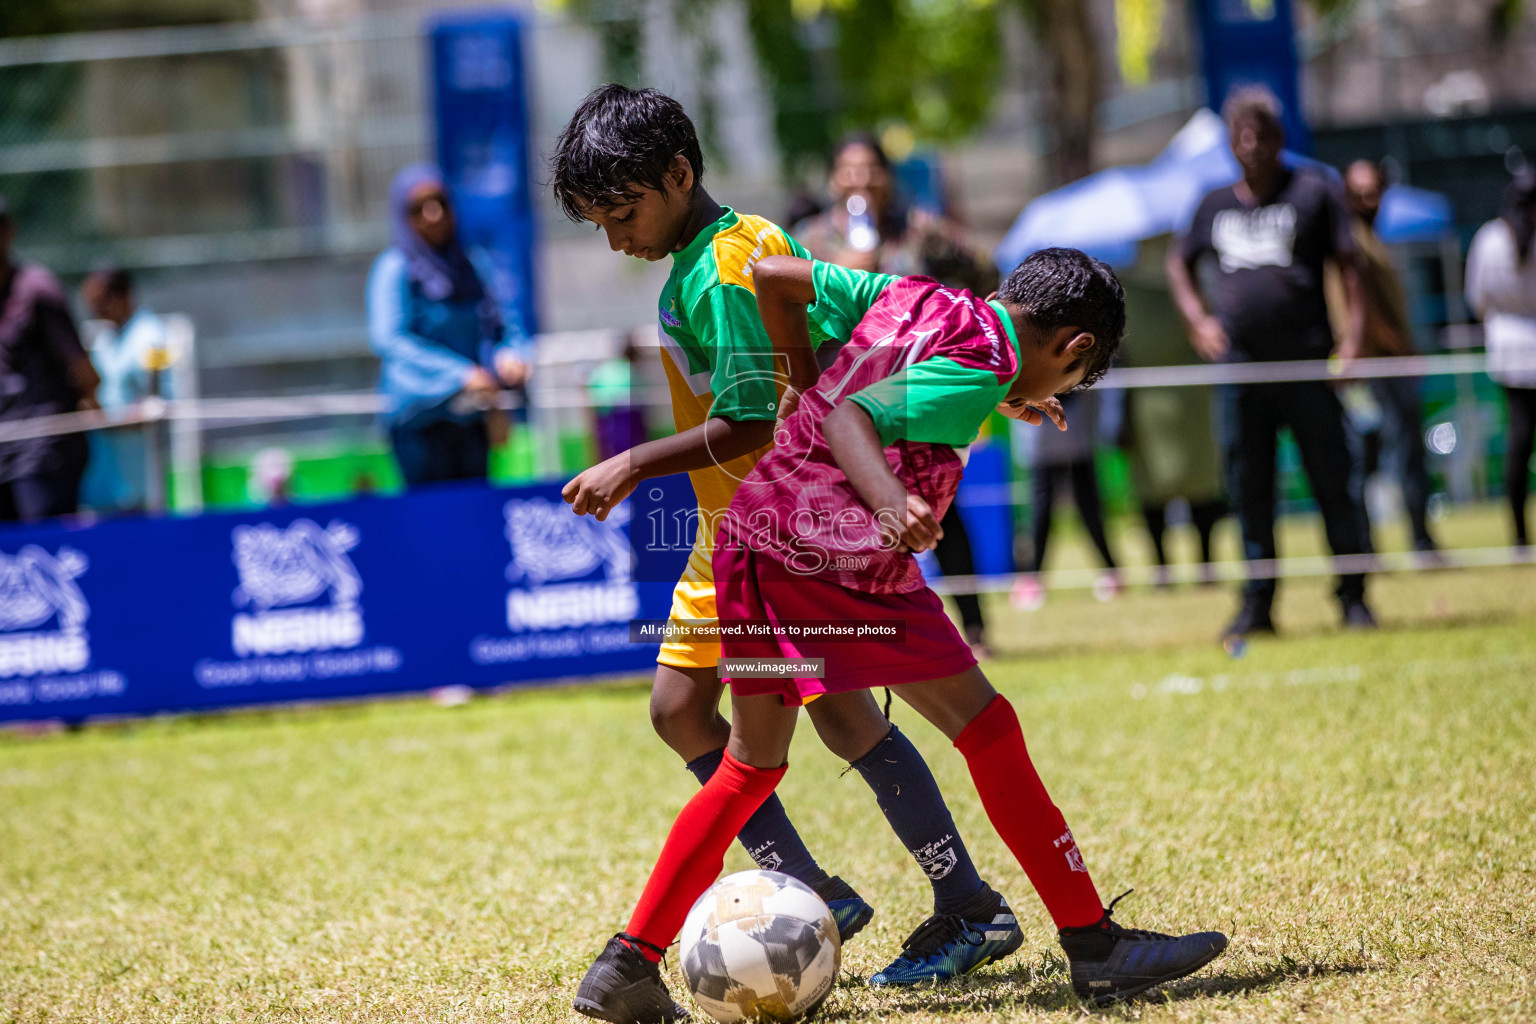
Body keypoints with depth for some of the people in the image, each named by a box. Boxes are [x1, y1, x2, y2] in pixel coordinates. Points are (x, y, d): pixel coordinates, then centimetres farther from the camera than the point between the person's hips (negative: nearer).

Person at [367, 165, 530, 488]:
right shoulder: (396, 269, -5)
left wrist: (509, 355, -10)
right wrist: (461, 374, -24)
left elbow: (498, 323, 15)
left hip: (471, 413, 5)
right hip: (421, 412, -5)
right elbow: (390, 339, -15)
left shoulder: (472, 265, 13)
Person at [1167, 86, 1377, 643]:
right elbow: (1178, 264, 28)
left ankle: (1353, 596, 7)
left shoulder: (1312, 190, 4)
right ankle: (1257, 601, 11)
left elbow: (1347, 264, 2)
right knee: (1248, 487, 4)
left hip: (1306, 366, -3)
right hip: (1239, 365, 3)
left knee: (1333, 481, -1)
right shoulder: (1216, 206, 13)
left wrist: (1352, 335, -8)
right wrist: (1198, 319, 12)